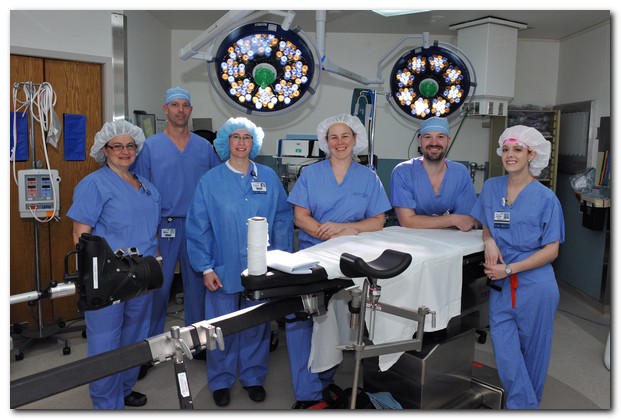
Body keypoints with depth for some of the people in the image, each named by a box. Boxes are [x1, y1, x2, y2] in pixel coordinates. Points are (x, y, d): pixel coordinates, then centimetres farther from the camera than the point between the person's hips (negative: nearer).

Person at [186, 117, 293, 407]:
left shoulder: (268, 177, 3)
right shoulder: (210, 180, -1)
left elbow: (283, 219, 4)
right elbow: (198, 228, -2)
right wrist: (205, 268, -7)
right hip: (224, 269, -1)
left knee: (257, 324, 13)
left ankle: (253, 376, 33)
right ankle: (221, 381, 29)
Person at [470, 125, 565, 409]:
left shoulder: (546, 198, -5)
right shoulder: (491, 187, 5)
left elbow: (551, 250, -6)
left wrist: (510, 269, -15)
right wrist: (489, 241, -5)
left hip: (536, 287, -2)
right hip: (501, 288, 3)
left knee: (533, 353, 11)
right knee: (505, 353, 0)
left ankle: (531, 405, 33)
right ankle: (521, 406, 20)